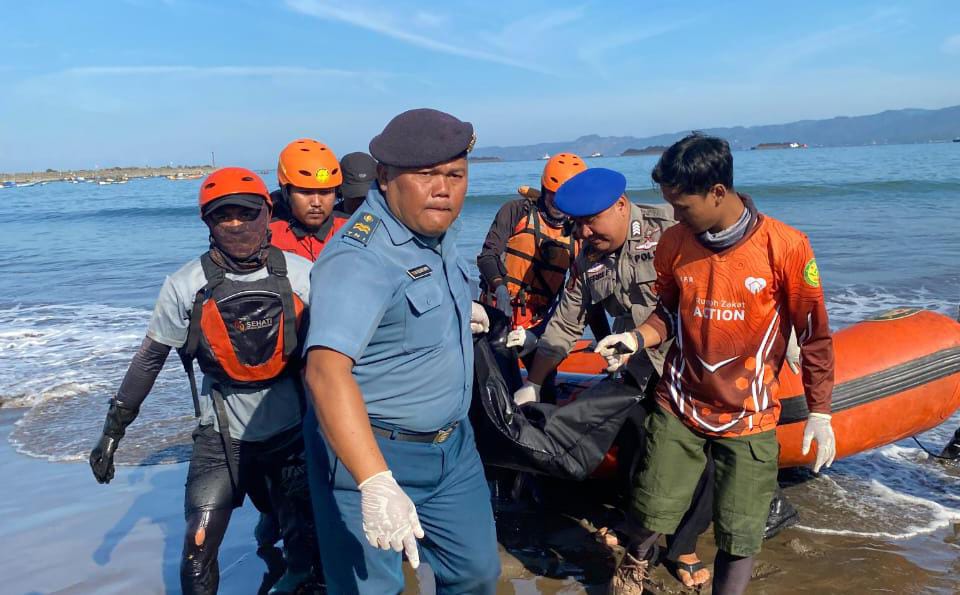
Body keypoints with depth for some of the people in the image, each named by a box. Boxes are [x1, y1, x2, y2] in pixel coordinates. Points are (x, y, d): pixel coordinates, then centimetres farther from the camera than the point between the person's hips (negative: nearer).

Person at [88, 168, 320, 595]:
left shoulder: (302, 275, -11)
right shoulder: (186, 286, -12)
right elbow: (149, 359, -1)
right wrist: (112, 432, 4)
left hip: (291, 434, 1)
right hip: (221, 439, 0)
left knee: (306, 541, 10)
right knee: (198, 554, -1)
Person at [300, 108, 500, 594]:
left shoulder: (436, 229, 1)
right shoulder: (361, 258, -26)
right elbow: (326, 370, -40)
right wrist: (376, 484, -47)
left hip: (452, 446, 8)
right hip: (367, 450, -8)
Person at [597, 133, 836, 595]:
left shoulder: (784, 247, -14)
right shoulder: (674, 244, -5)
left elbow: (814, 337, -5)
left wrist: (819, 414, -1)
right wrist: (637, 339, -10)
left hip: (749, 418, -2)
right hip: (679, 406, 2)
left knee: (740, 534, 2)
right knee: (652, 512, 4)